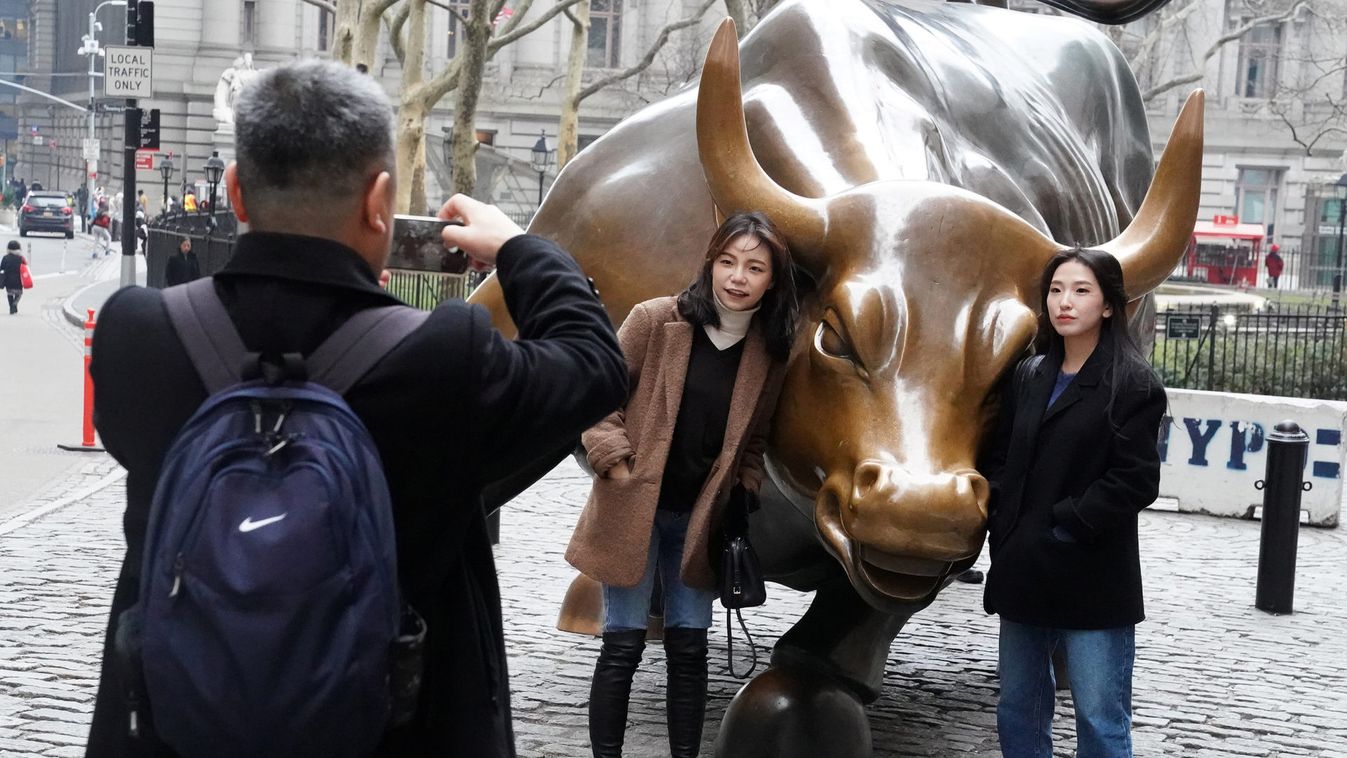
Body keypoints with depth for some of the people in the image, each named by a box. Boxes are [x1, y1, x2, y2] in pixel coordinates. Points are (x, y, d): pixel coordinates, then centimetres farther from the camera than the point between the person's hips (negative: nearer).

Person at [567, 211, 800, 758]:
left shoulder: (769, 353, 2)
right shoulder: (656, 321, -10)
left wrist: (745, 495, 2)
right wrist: (617, 465, -11)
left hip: (701, 518, 3)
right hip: (633, 509, -3)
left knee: (689, 646, 8)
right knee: (623, 644, 1)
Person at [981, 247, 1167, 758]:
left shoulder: (1133, 385, -7)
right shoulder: (1028, 377, 11)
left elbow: (1134, 483, -12)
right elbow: (999, 459, 14)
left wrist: (1060, 524, -14)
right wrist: (1005, 524, -1)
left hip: (1092, 582, -6)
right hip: (1023, 574, 6)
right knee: (1018, 713, 14)